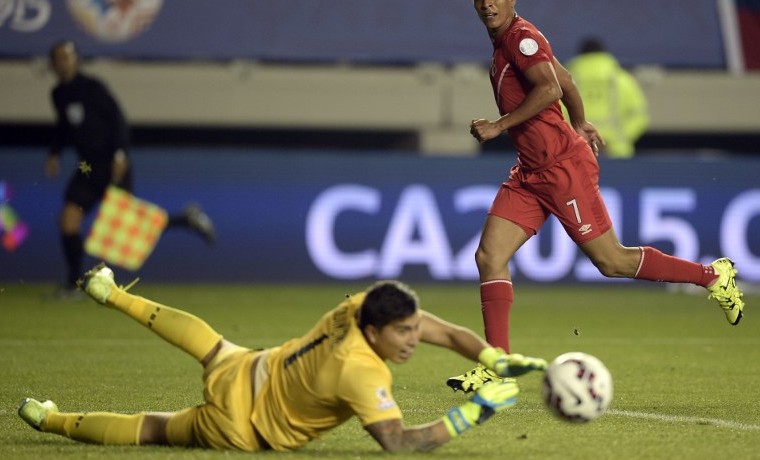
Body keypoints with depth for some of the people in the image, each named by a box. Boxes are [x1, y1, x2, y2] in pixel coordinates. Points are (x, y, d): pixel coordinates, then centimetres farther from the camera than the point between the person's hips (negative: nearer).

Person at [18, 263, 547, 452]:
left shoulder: (366, 304, -19)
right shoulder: (360, 373, -40)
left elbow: (446, 332, -11)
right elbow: (398, 441, -44)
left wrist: (499, 359, -26)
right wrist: (474, 411, -45)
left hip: (248, 372, 7)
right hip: (239, 424, -7)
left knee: (212, 342, 37)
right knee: (154, 430, 14)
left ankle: (111, 293, 49)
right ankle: (51, 419, 25)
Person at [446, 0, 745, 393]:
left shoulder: (520, 37, -15)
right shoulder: (502, 42, 13)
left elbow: (550, 88, -29)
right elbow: (565, 79, 24)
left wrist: (499, 126, -24)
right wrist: (579, 124, 37)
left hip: (562, 167, -9)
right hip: (530, 172, 9)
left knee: (610, 261, -1)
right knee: (489, 256, -3)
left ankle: (713, 275, 15)